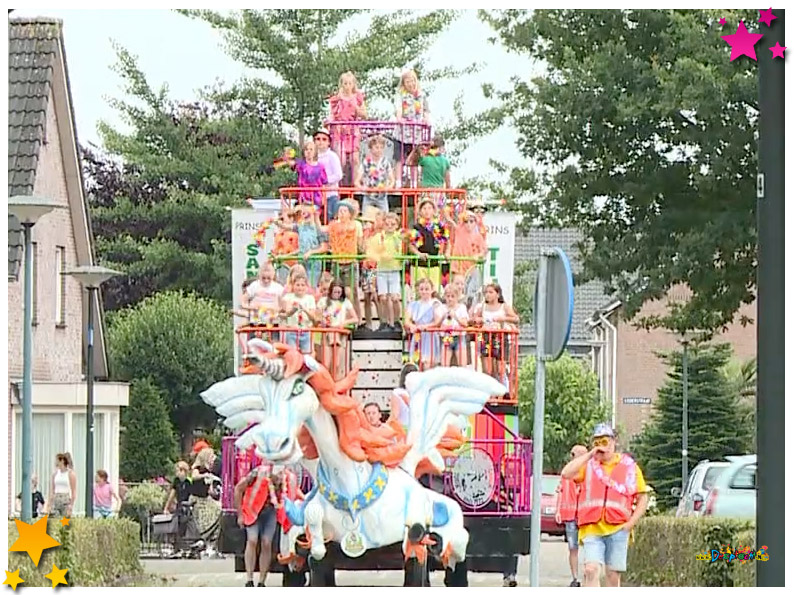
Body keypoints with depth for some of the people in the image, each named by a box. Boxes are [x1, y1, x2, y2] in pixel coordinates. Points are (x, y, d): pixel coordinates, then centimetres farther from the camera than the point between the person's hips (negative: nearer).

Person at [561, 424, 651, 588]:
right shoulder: (588, 465, 11)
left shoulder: (629, 466, 10)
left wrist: (631, 522, -3)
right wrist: (589, 455, -6)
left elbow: (642, 498, 10)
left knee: (613, 574, 3)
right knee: (591, 570, -16)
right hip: (592, 529, 0)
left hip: (617, 530, 0)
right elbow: (566, 473, -7)